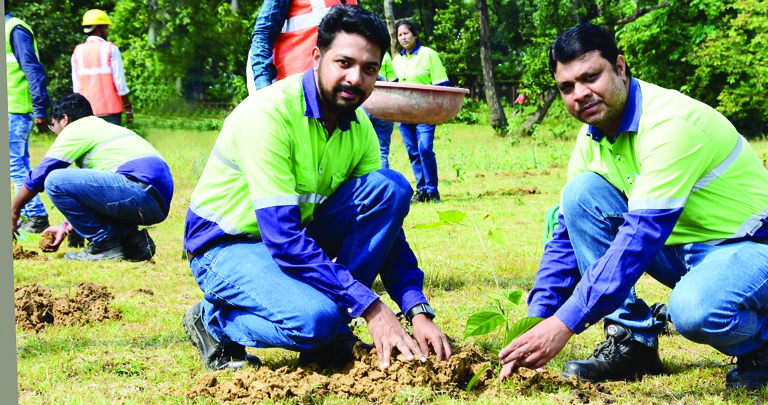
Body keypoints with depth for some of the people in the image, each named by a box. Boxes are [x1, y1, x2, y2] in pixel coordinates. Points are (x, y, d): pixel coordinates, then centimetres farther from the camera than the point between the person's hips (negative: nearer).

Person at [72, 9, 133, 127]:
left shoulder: (77, 52, 8)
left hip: (87, 110, 4)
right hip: (110, 108, -4)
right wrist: (128, 108, -1)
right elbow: (120, 81, -8)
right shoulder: (110, 49, -4)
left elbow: (76, 86, 8)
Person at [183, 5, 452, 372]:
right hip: (228, 246, -7)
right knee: (315, 318, -35)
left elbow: (385, 226, -1)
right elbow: (282, 237, -31)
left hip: (301, 242, 7)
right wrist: (371, 308, -34)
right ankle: (213, 320, -3)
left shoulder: (359, 128, -3)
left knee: (391, 186, -14)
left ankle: (331, 338, -10)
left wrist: (418, 311, -18)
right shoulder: (269, 112, -25)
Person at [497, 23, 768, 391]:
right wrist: (536, 322, -7)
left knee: (694, 311, -40)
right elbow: (567, 234, 6)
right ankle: (632, 343, -6)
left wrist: (564, 324, -35)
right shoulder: (592, 138, 0)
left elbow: (641, 237, -33)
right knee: (581, 193, -12)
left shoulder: (671, 123, -27)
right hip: (679, 247, 8)